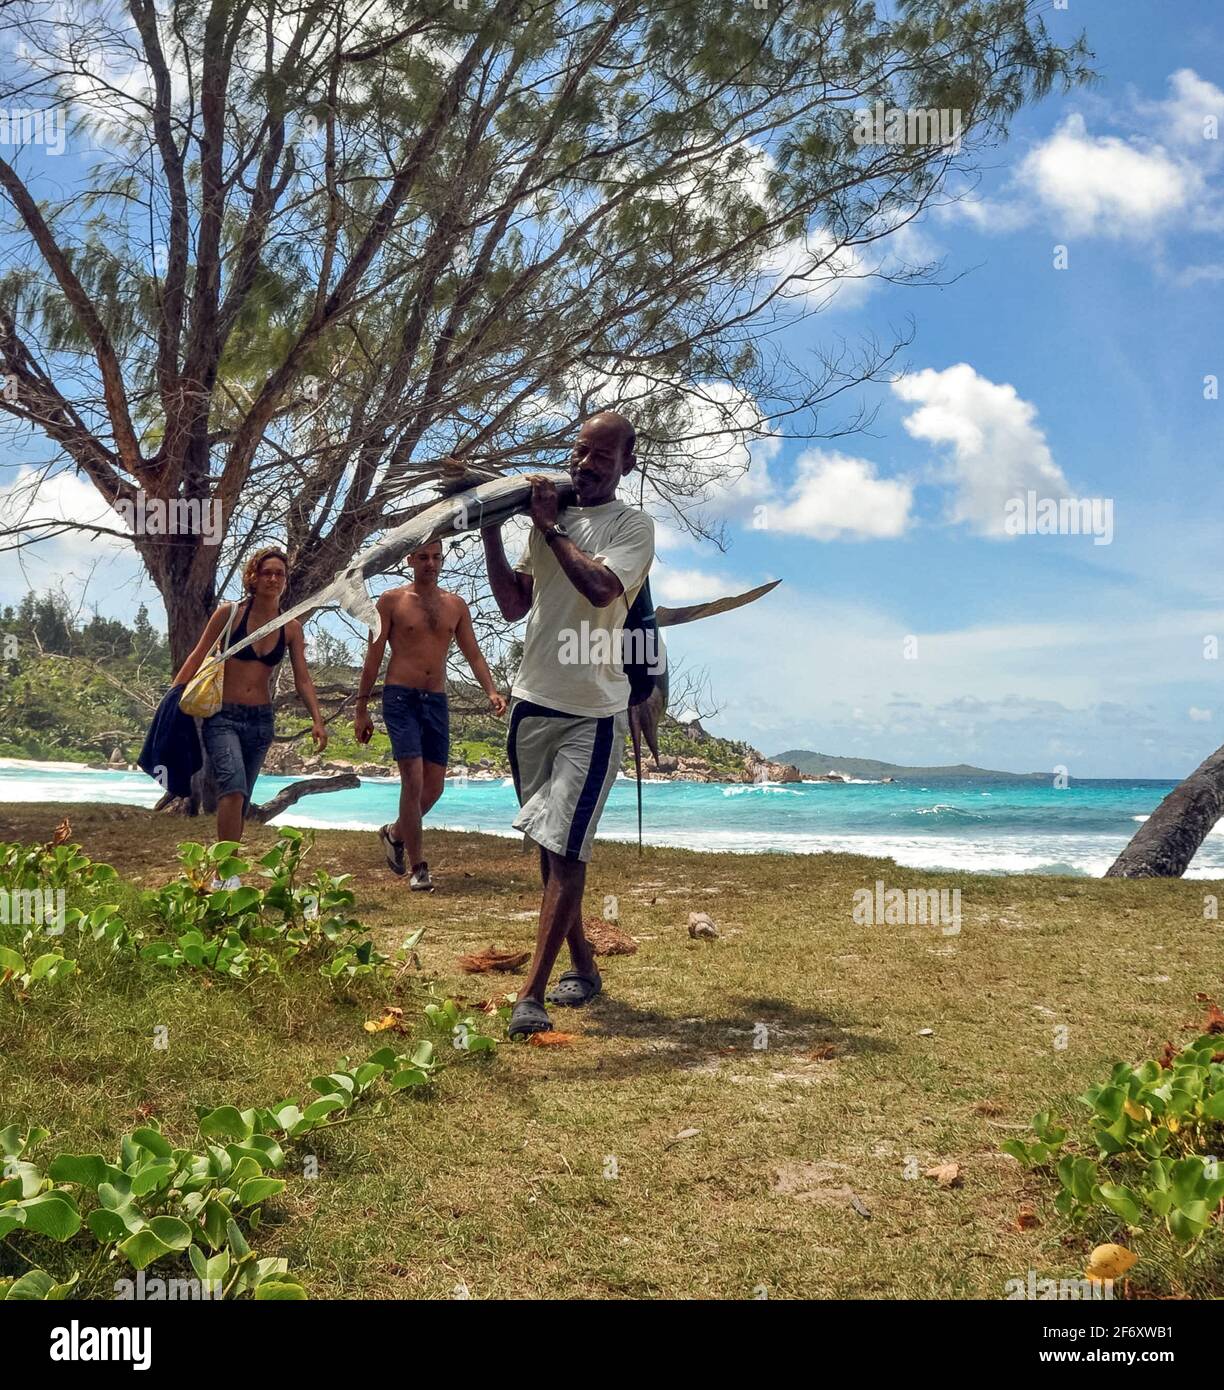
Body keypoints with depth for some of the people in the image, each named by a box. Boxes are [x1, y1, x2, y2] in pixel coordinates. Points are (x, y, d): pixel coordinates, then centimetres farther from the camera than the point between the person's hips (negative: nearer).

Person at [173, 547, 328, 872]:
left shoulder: (291, 629, 5)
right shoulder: (229, 614, -3)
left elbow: (302, 678, 4)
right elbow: (197, 658, 1)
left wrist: (317, 719, -8)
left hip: (261, 720, 4)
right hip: (222, 716, -4)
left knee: (241, 798, 9)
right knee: (234, 786, -24)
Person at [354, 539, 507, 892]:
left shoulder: (456, 605, 12)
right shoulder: (391, 601, 1)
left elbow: (474, 654, 11)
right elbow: (373, 657, 2)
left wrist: (491, 691, -7)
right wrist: (362, 709, 0)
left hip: (436, 701, 5)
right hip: (400, 699, -4)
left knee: (434, 785, 6)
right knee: (413, 780, -13)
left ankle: (395, 834, 33)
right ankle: (418, 867, -6)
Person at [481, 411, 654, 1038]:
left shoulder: (633, 525, -4)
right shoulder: (546, 512, 12)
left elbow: (601, 587, -23)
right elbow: (514, 604, 11)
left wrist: (550, 528, -14)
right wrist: (491, 532, 1)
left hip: (592, 713, -6)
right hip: (532, 703, 7)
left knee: (565, 849, -11)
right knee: (549, 844, 14)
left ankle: (532, 993, -9)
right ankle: (582, 966, 29)